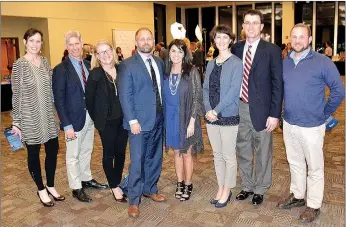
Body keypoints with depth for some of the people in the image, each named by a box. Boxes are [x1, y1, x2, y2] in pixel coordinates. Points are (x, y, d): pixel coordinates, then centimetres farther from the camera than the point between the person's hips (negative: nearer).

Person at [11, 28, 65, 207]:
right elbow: (16, 95, -9)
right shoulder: (19, 65, -10)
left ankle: (50, 186, 31)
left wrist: (55, 112, 11)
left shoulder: (45, 61, 5)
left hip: (48, 116, 5)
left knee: (53, 150, 11)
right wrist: (16, 122, -9)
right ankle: (41, 189, 28)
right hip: (30, 118, -5)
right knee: (33, 154, 10)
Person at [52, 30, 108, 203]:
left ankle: (86, 179, 38)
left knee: (86, 151, 20)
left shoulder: (88, 65, 4)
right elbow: (59, 100, -13)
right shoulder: (61, 69, -12)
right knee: (73, 155, 8)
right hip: (74, 118, -6)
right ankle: (76, 188, 23)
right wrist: (67, 125, -17)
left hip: (90, 116, 6)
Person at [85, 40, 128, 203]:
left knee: (121, 152, 13)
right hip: (106, 121, -4)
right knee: (109, 154, 9)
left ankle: (117, 183, 30)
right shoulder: (95, 74, -11)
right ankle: (114, 187, 23)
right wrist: (96, 118, 0)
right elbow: (89, 98, -4)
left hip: (123, 119, 4)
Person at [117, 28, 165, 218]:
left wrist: (164, 113, 7)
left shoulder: (159, 62, 10)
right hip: (140, 121, -6)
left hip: (158, 120, 6)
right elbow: (125, 96, -11)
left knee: (154, 158, 16)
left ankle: (150, 189, 34)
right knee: (137, 161, 0)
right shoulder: (128, 65, -7)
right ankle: (134, 200, 14)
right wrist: (132, 120, -17)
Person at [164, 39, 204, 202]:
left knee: (186, 153, 7)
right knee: (176, 152, 14)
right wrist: (164, 118, 5)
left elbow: (197, 97, -10)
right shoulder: (166, 72, 4)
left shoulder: (191, 71, -9)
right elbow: (164, 96, 10)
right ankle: (180, 183, 28)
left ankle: (188, 185, 22)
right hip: (170, 118, 4)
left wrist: (192, 121, -15)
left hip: (186, 118, -4)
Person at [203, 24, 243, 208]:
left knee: (228, 156, 5)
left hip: (228, 116, -5)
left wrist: (217, 110, -16)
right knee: (217, 155, 14)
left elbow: (233, 91, -14)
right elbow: (206, 88, 8)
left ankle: (227, 190, 20)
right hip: (211, 116, 6)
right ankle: (221, 188, 27)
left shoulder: (236, 63, -7)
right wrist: (208, 110, -7)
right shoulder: (211, 64, 11)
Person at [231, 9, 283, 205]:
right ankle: (247, 186, 35)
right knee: (243, 151, 16)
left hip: (261, 109, -4)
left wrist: (275, 114, -12)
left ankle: (260, 189, 29)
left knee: (263, 152, 10)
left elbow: (278, 84, -8)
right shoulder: (236, 49, 5)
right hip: (239, 108, 4)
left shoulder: (272, 50, -7)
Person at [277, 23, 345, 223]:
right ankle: (297, 195, 38)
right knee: (295, 163, 20)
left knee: (315, 167, 8)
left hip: (311, 126, -5)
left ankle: (314, 205, 24)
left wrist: (325, 113, -5)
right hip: (289, 124, 5)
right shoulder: (285, 63, 3)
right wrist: (282, 112, 10)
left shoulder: (322, 62, -12)